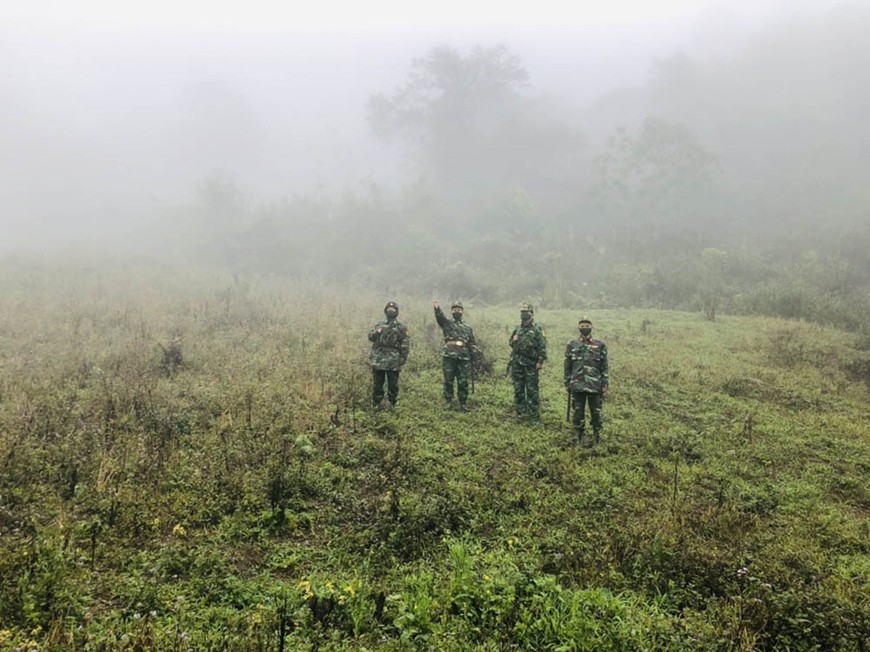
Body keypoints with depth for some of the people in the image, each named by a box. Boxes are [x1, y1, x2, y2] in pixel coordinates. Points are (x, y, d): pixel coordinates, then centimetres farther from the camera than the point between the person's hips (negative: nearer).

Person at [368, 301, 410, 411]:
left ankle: (392, 404, 13)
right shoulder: (379, 324, 15)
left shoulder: (401, 327, 3)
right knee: (377, 383, 5)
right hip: (378, 360, 3)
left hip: (393, 361, -3)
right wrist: (376, 332, -14)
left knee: (393, 385, 1)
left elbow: (405, 344, -1)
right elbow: (370, 337, 7)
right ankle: (376, 404, 15)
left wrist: (403, 358, -9)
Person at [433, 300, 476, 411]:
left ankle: (463, 404, 10)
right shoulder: (447, 323, 11)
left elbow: (472, 345, 18)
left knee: (463, 382, 2)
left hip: (464, 357, 2)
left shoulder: (468, 328, 19)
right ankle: (448, 402, 12)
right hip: (449, 356, -1)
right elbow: (440, 317, -11)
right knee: (448, 380, 2)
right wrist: (437, 309, -32)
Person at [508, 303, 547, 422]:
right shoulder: (517, 330, 13)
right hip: (517, 364, 6)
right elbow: (512, 345, 21)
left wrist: (540, 362, -17)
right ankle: (520, 413, 20)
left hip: (531, 365, -6)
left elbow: (542, 347, -11)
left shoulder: (537, 330, -6)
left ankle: (534, 416, 1)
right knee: (518, 390, 9)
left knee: (532, 391, -4)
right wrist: (511, 360, 10)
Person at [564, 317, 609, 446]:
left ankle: (597, 436, 17)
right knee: (578, 412, 5)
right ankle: (580, 436, 16)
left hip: (595, 386, -1)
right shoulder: (572, 345, 5)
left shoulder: (600, 345, 3)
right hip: (577, 386, 1)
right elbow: (567, 366, 8)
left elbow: (604, 367, 4)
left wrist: (605, 384, -1)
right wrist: (567, 383, 6)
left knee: (595, 412, 4)